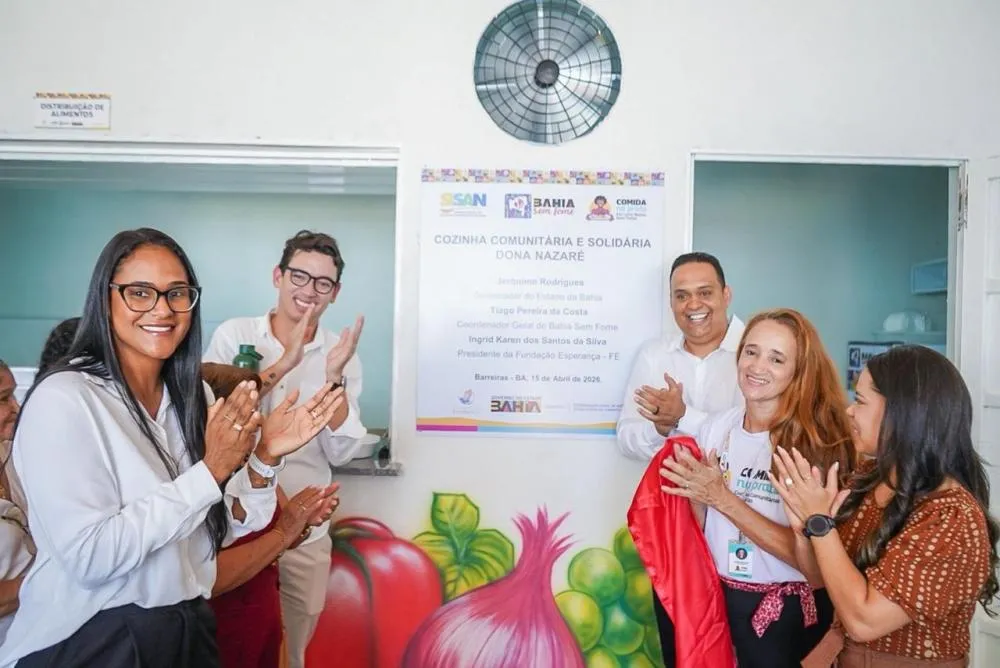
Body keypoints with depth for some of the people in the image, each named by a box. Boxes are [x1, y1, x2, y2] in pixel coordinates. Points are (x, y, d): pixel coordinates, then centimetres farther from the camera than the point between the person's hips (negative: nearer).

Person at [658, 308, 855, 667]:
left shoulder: (820, 441, -18)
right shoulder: (714, 426, -4)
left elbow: (811, 559, -21)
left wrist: (723, 498, -24)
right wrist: (693, 496, -14)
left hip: (788, 612, -4)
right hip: (717, 595, 4)